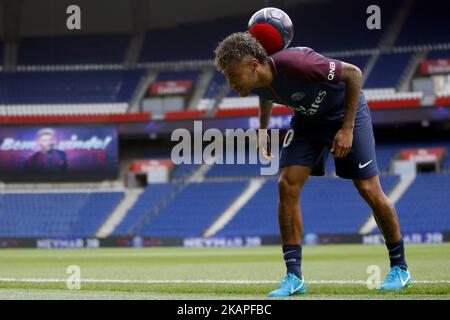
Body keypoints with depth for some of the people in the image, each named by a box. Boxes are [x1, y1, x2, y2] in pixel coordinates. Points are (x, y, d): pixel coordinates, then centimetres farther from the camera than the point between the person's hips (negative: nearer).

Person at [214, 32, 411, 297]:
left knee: (369, 190, -7)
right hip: (307, 118, 6)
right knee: (287, 185, -11)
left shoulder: (296, 64, -38)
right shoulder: (256, 82, -16)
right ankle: (294, 277, -7)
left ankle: (400, 267, 12)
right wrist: (262, 129, 8)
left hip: (347, 111, -6)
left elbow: (353, 73, -28)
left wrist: (347, 129, -28)